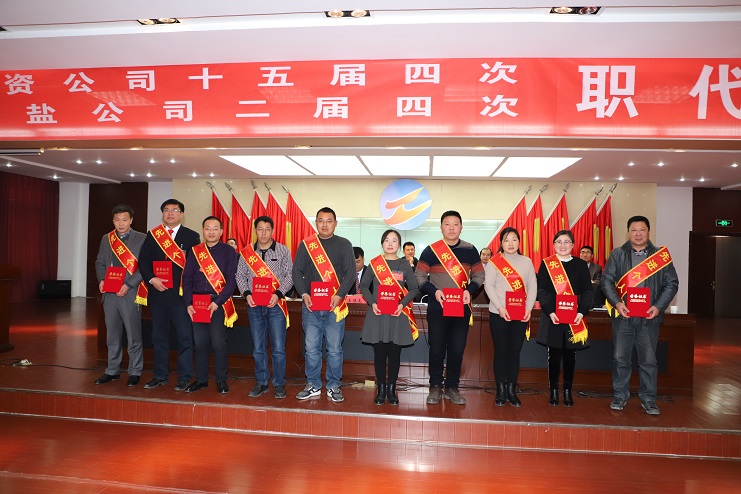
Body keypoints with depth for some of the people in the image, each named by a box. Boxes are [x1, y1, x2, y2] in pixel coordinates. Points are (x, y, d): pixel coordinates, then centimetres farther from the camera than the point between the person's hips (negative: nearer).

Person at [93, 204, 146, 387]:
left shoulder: (141, 239, -2)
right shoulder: (106, 239, 13)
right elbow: (99, 263, 16)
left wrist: (128, 285, -15)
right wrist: (101, 280, -2)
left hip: (130, 294, -5)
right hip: (110, 294, 5)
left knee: (133, 336, 2)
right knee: (112, 335, 14)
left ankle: (135, 372, 13)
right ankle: (112, 370, 26)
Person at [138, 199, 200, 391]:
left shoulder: (191, 236, 2)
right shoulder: (152, 235, 11)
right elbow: (143, 261, 7)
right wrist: (152, 279, -9)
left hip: (181, 294, -3)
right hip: (158, 293, 4)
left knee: (185, 337, -1)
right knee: (159, 337, 12)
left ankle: (184, 377, 10)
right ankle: (160, 376, 24)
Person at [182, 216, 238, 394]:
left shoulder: (228, 251, 1)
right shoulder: (194, 251, 10)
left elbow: (231, 280, -4)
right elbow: (187, 278, 7)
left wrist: (218, 302, -14)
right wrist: (188, 303, -4)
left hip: (219, 303, -3)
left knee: (218, 342, -3)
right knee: (200, 342, 7)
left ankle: (221, 380, 11)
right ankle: (201, 379, 21)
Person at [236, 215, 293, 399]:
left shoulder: (283, 251, 2)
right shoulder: (246, 252, 8)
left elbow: (290, 275, -2)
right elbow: (240, 276, 9)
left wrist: (278, 294, -15)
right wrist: (247, 294, -8)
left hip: (276, 305, -2)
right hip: (254, 305, 2)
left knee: (278, 348, -1)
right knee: (258, 348, 10)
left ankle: (279, 384, 13)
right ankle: (261, 382, 23)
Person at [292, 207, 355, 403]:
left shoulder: (344, 245, 4)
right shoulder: (306, 245, 9)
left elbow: (350, 272, -2)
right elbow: (297, 271, 5)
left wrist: (339, 295, -15)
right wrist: (304, 294, -10)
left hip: (335, 306, -1)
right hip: (310, 305, 2)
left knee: (334, 349, 3)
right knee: (311, 348, 7)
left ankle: (333, 386, 17)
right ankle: (313, 386, 20)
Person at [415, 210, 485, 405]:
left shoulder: (470, 250, 4)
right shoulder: (431, 250, -2)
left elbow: (479, 275, 9)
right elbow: (419, 276, -2)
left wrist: (470, 290, -9)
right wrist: (434, 291, -16)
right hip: (437, 308, -2)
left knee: (457, 350, 7)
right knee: (437, 349, 5)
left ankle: (452, 387, 21)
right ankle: (435, 387, 19)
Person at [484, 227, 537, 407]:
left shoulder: (526, 261, 9)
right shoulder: (493, 262, 1)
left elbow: (532, 286, 5)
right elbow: (489, 286, -6)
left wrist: (529, 308, -8)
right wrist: (500, 308, -16)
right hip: (498, 314, -2)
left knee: (515, 352, 5)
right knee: (500, 351, 2)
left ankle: (512, 390, 15)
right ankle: (501, 391, 11)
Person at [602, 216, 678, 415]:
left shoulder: (661, 255, 6)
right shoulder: (617, 254, 5)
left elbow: (671, 283, 4)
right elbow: (607, 279, 2)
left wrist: (659, 306, -8)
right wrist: (616, 303, -12)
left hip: (649, 317, 0)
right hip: (623, 316, 0)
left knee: (648, 360, 7)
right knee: (620, 358, 6)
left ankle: (648, 398, 21)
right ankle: (620, 395, 19)